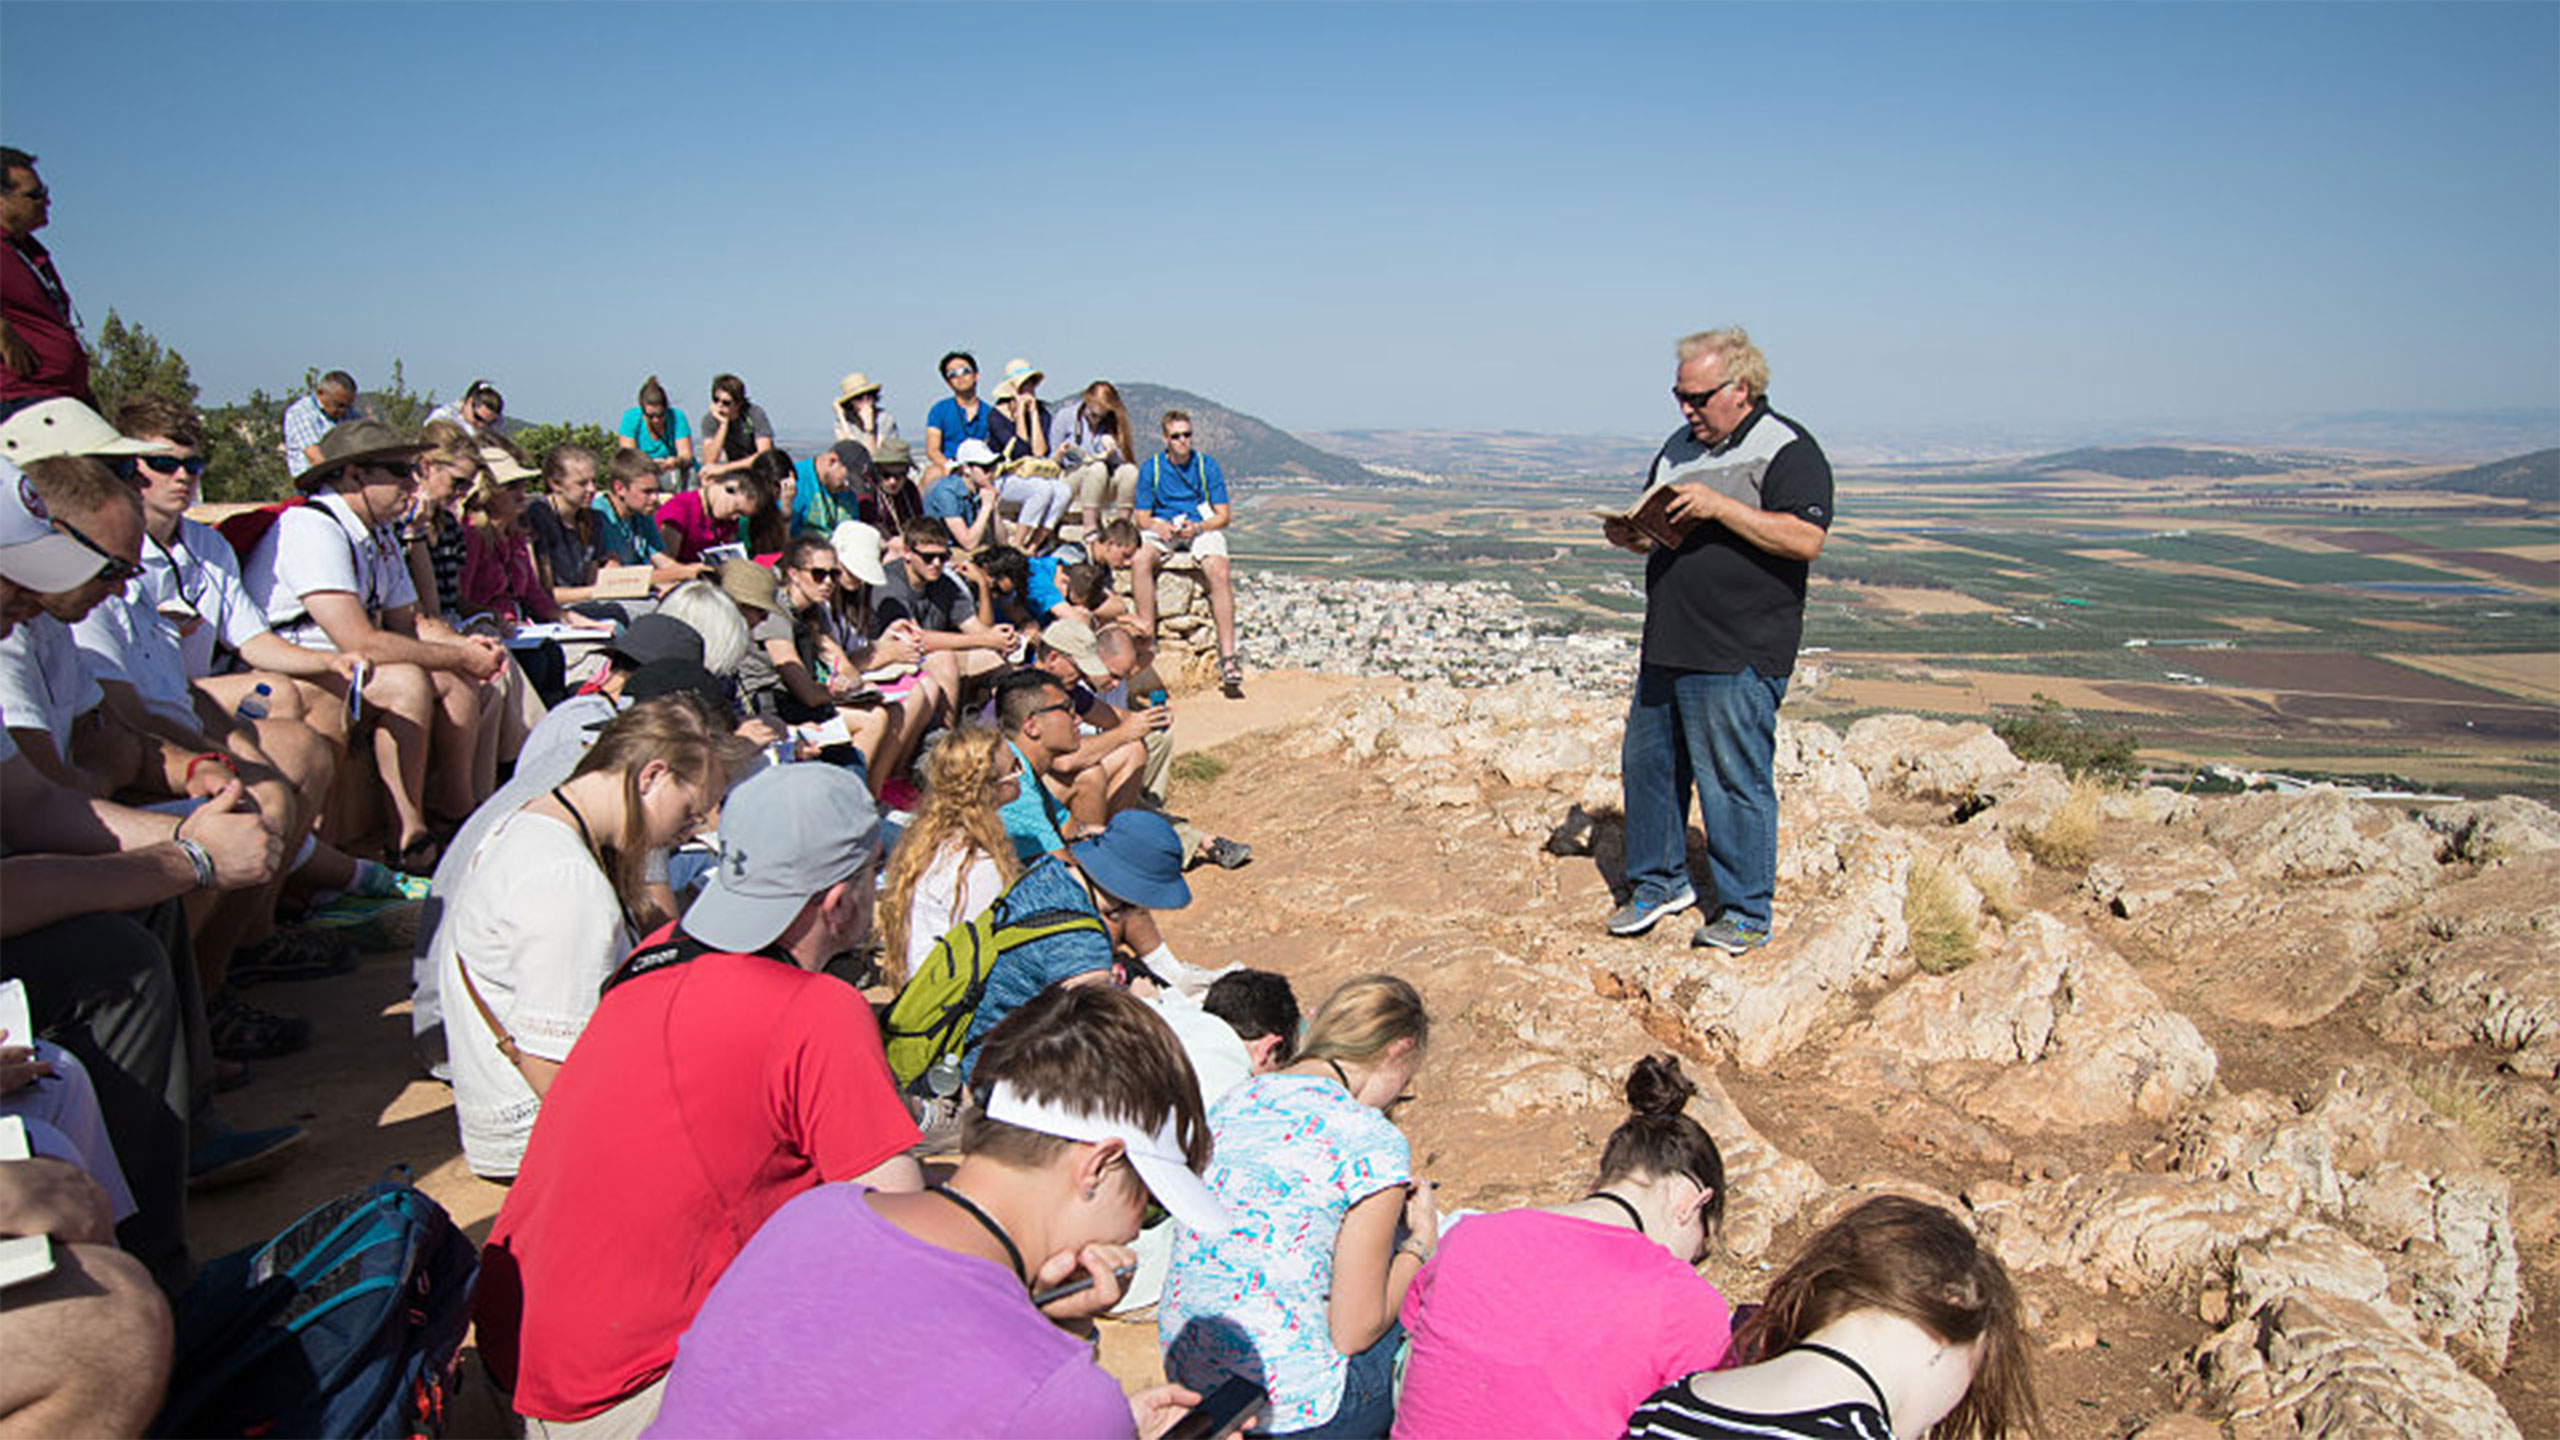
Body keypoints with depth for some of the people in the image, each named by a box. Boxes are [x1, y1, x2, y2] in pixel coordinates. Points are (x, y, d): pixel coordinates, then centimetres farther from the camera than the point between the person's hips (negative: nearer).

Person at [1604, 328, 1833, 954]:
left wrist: (1719, 507, -22)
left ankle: (1745, 913, 11)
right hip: (1667, 647, 8)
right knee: (1646, 761, 13)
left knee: (1735, 782, -2)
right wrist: (1633, 535, 3)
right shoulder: (1679, 447, 17)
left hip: (1739, 659, -8)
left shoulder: (1787, 450, -7)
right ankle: (1660, 880, 30)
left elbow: (1805, 540, -19)